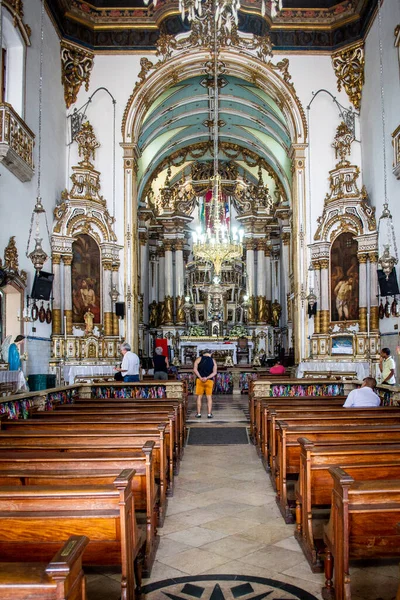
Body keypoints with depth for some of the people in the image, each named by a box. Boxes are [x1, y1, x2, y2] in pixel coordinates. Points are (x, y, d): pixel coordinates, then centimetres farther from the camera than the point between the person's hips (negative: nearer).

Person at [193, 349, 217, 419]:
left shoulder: (199, 359, 3)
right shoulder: (213, 361, 7)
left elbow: (195, 370, -8)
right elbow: (214, 372, -3)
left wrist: (200, 377, -12)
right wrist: (207, 378, -10)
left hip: (200, 380, 0)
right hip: (209, 381, 1)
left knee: (199, 397, 6)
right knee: (209, 397, 5)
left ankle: (199, 413, 6)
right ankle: (209, 414, 3)